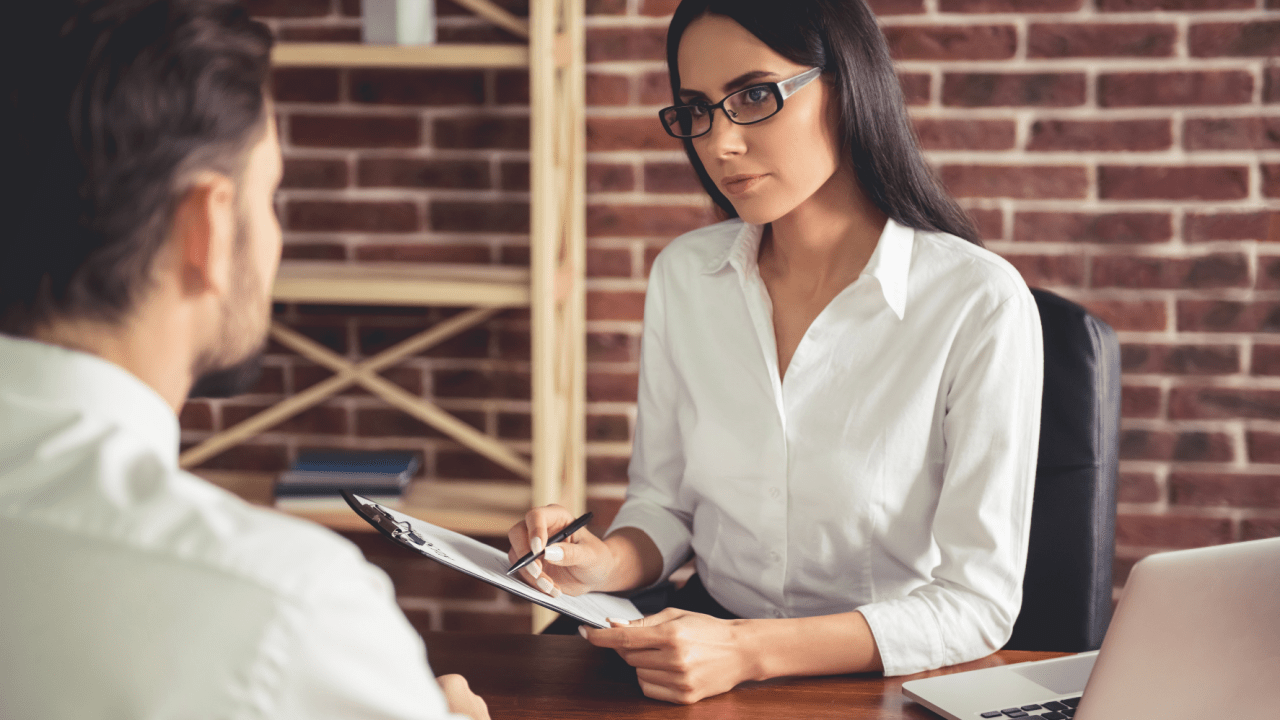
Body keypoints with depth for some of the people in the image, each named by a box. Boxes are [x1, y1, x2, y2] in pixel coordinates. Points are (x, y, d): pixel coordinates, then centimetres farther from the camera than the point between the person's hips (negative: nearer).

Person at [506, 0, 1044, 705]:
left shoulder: (980, 304, -15)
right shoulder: (682, 276, 2)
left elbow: (978, 600, -16)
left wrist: (748, 650, -26)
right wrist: (608, 563, -12)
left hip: (886, 676, -3)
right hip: (708, 632, 3)